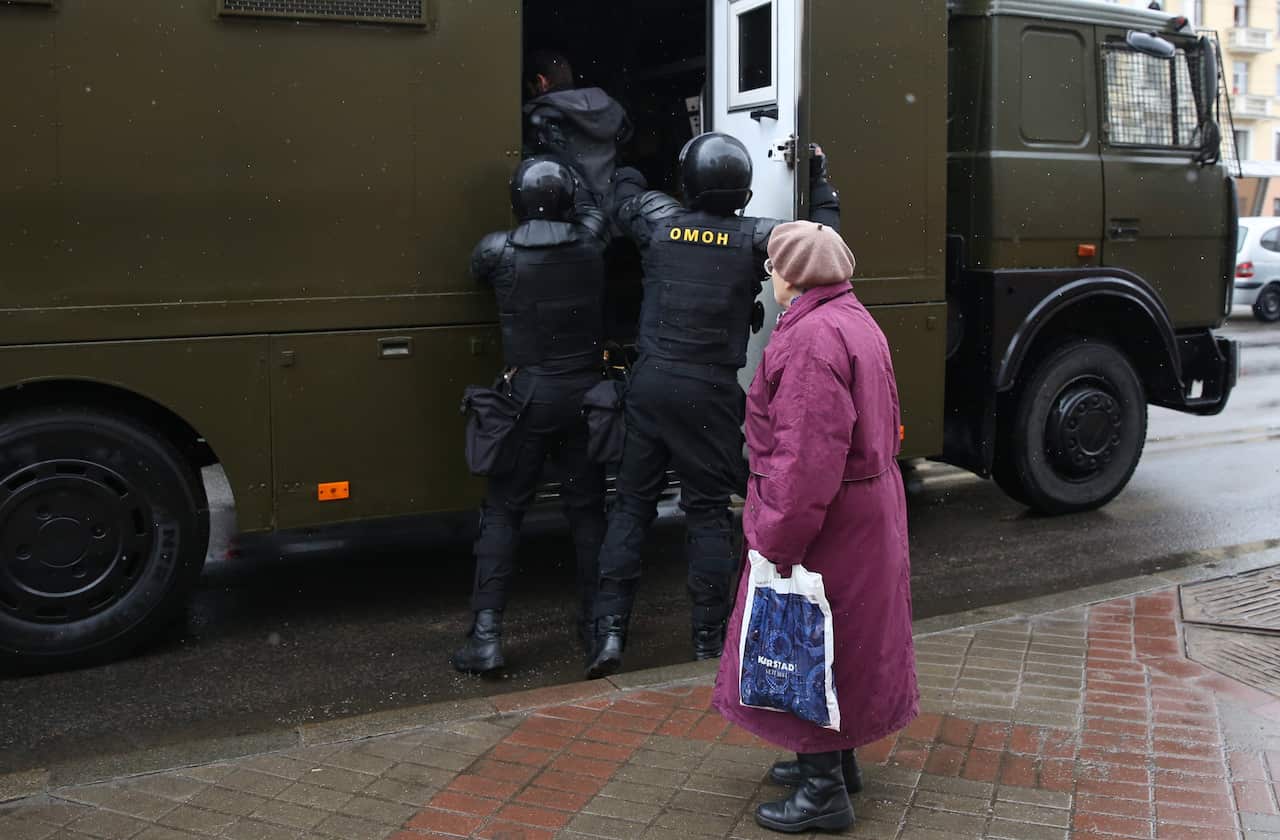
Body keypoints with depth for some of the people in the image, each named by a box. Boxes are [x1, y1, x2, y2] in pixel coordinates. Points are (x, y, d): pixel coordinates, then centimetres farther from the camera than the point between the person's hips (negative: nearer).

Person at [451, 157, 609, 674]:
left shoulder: (497, 252, -7)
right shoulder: (590, 242, -2)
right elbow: (594, 208, 22)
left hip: (528, 394, -2)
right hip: (585, 392, 2)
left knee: (503, 510, 4)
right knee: (587, 508, 13)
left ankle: (486, 635, -2)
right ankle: (596, 622, 21)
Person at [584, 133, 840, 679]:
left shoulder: (655, 219, 1)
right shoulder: (757, 239, -7)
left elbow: (624, 194, 22)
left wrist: (627, 166, 43)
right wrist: (821, 183, 18)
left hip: (650, 383, 2)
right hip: (712, 393, -2)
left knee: (632, 503, 10)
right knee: (708, 512, 7)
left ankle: (609, 630, 5)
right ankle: (709, 642, 11)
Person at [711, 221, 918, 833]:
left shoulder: (811, 337, -22)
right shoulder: (856, 322, 11)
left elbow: (806, 456, -28)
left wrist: (777, 540, -22)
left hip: (826, 521, -10)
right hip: (868, 512, 10)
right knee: (843, 638, 20)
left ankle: (825, 790, 12)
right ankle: (835, 758, 36)